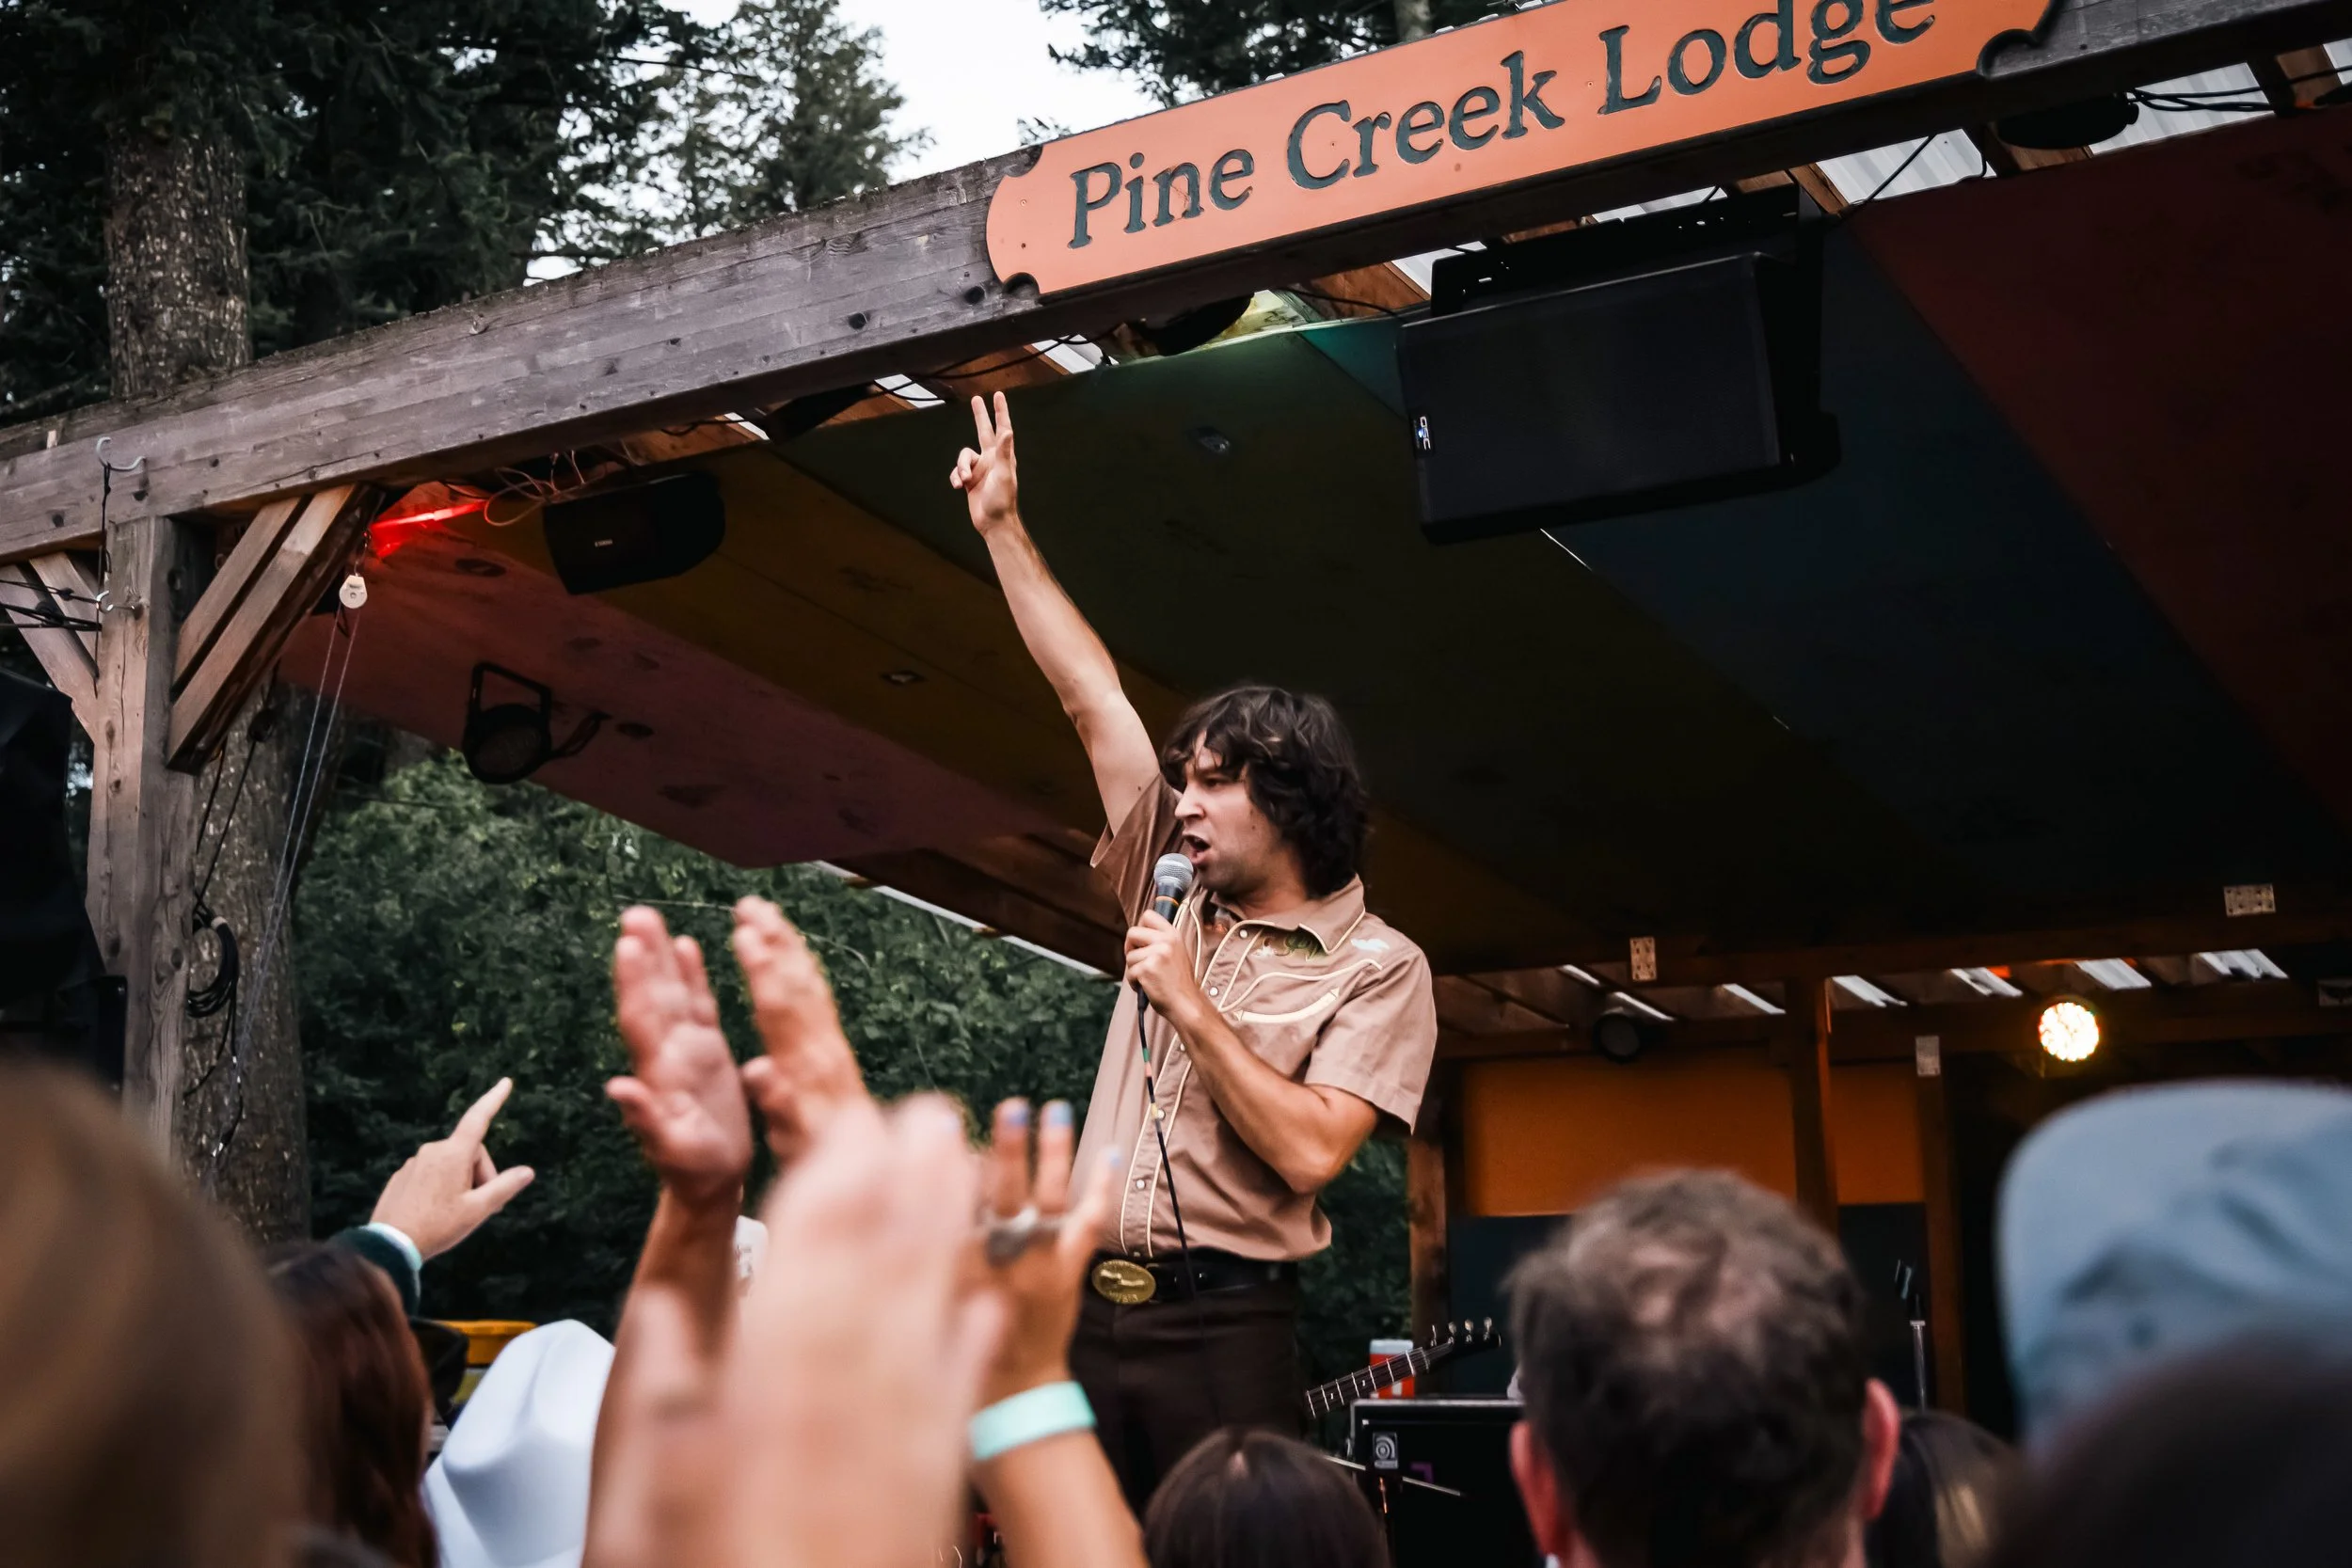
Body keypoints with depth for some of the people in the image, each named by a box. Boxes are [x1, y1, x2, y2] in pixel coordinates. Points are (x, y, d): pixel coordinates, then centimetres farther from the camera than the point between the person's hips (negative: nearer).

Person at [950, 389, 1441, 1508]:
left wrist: (1190, 1006, -14)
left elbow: (1308, 1151, -17)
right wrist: (1003, 529, 12)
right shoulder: (1178, 899, 12)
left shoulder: (1377, 968, -4)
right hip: (1085, 1303, 5)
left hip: (1222, 1329, -5)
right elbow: (1094, 702, 12)